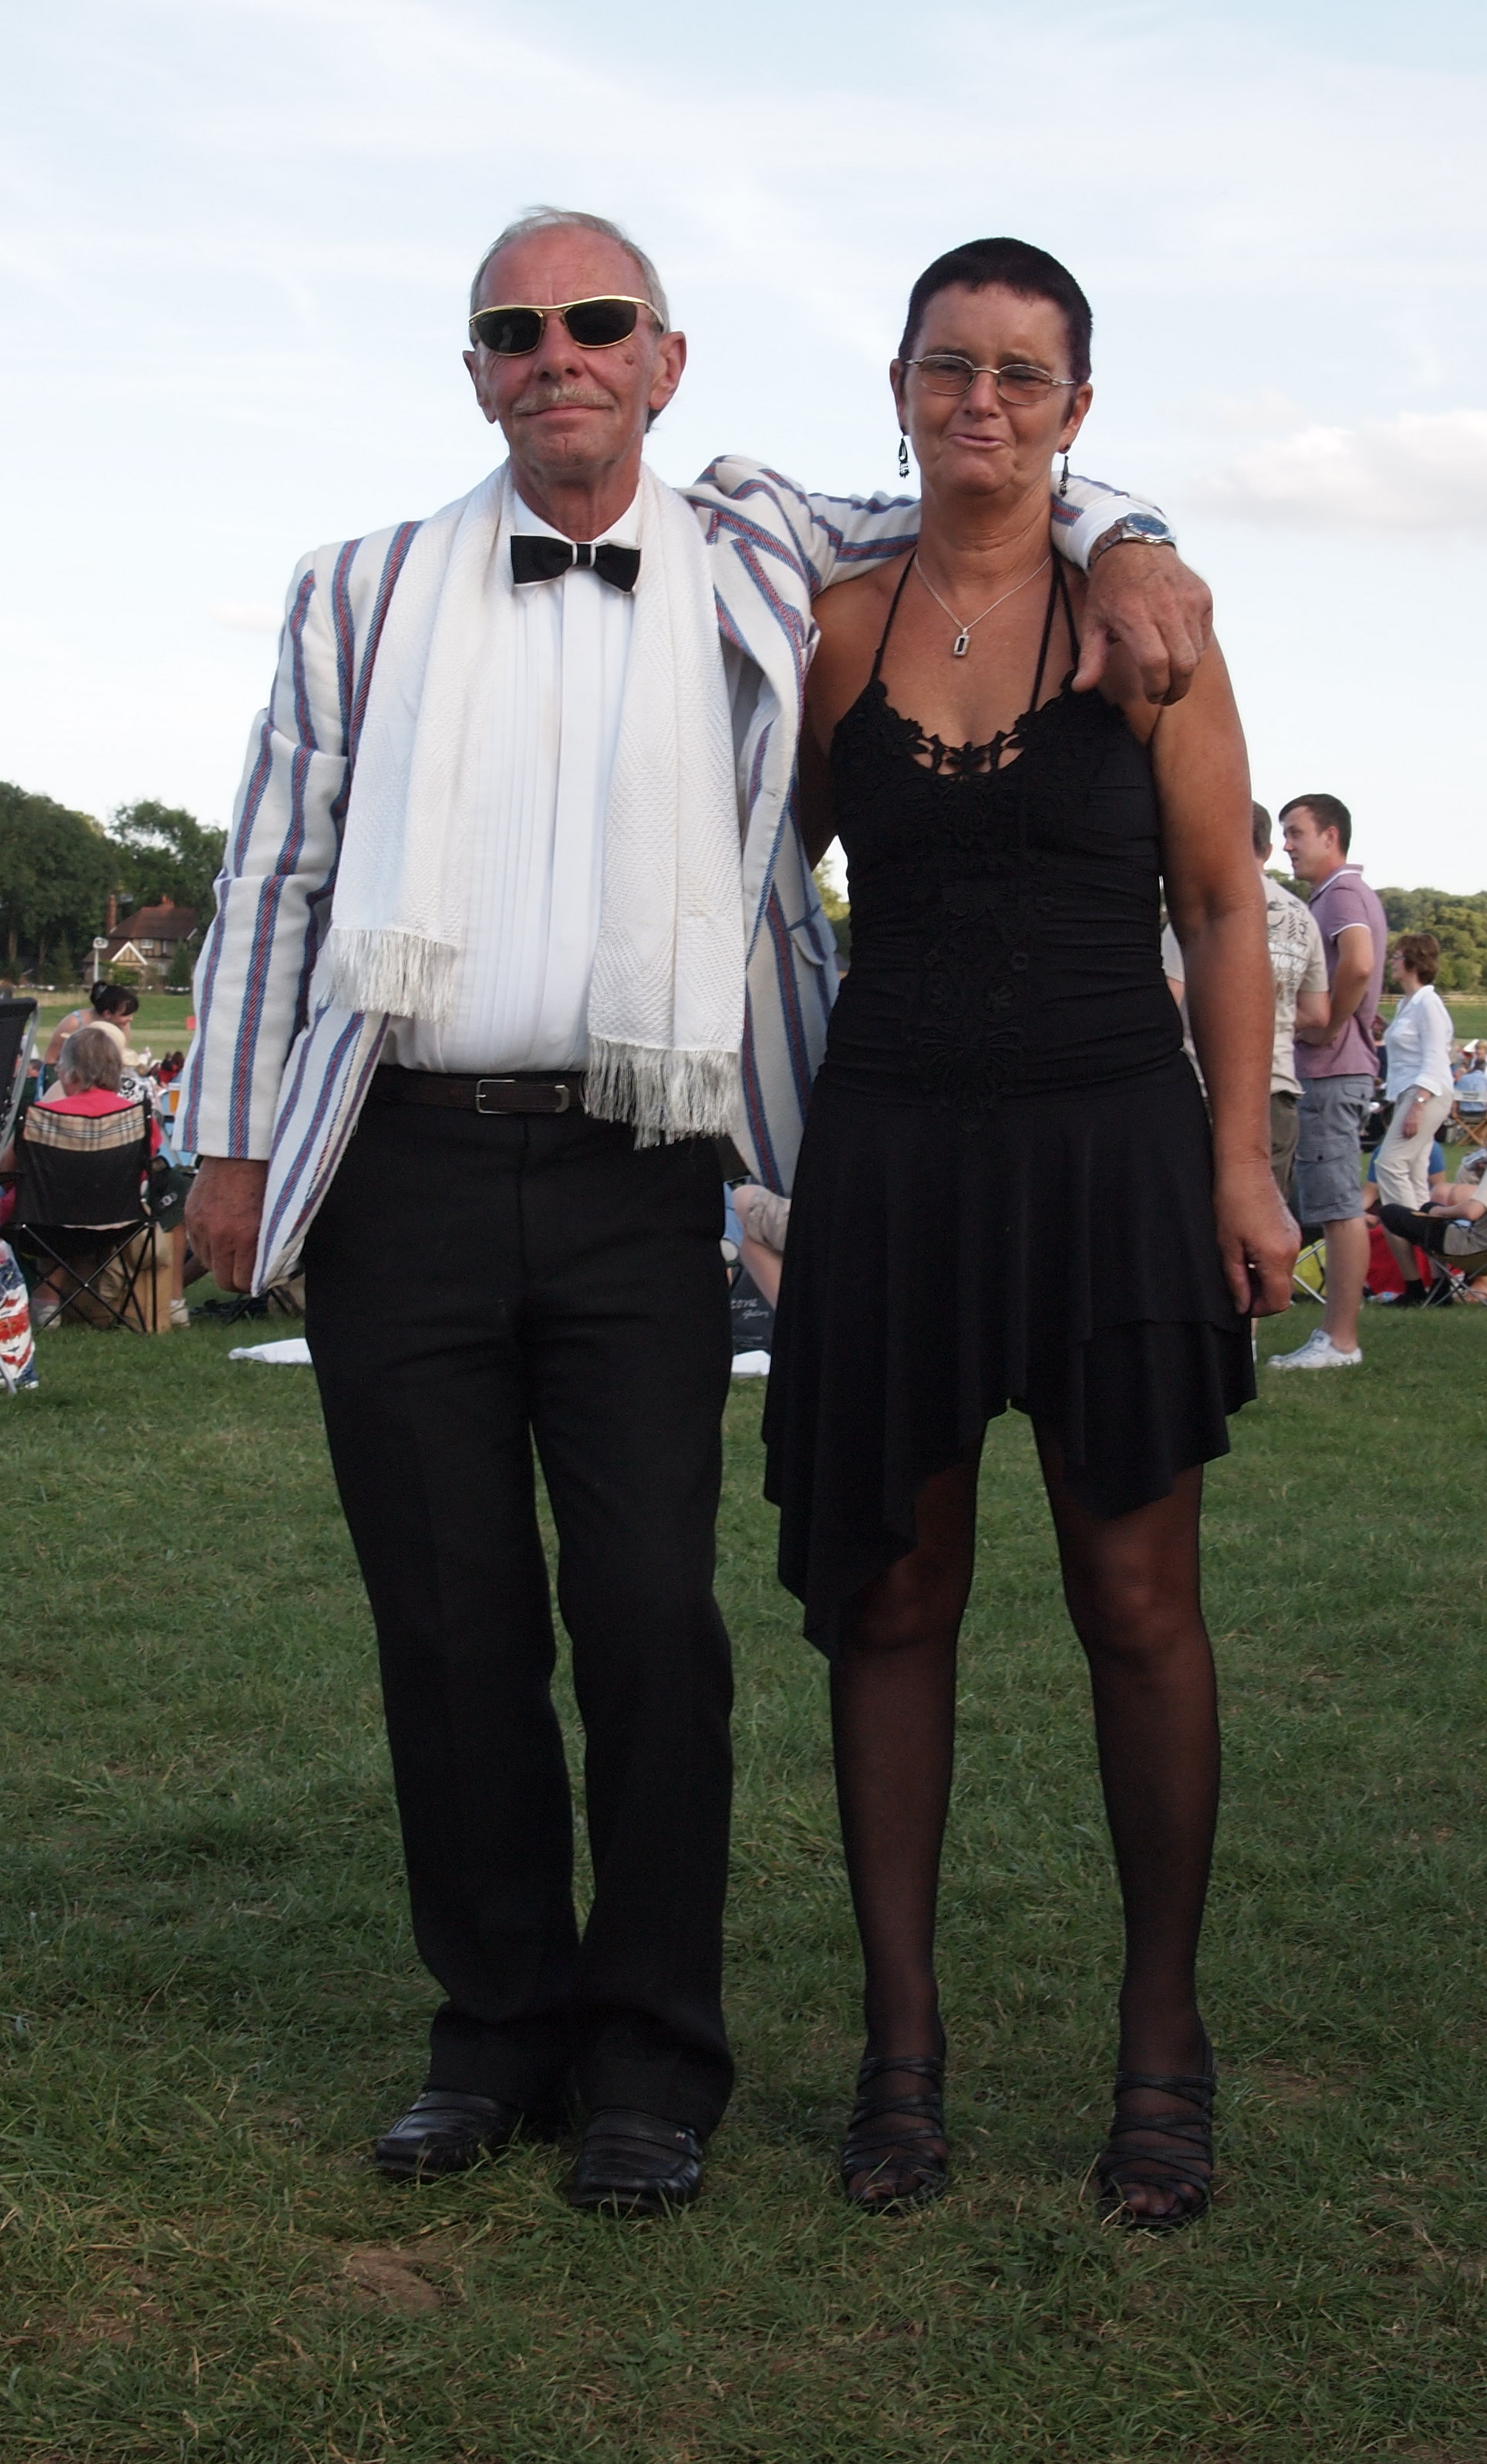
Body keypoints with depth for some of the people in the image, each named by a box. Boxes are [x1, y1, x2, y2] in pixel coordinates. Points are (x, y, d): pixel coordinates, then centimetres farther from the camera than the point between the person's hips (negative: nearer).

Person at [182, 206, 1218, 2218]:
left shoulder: (748, 562, 11)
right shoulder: (365, 597, 12)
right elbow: (275, 877, 13)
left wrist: (1121, 543, -1)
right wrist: (233, 1141, 8)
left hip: (634, 1183, -1)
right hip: (401, 1169, 1)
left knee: (652, 1610, -3)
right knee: (449, 1616, 4)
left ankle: (654, 2051, 11)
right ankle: (501, 2026, 19)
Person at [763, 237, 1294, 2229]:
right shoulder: (835, 627, 7)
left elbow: (1223, 907, 1)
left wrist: (1241, 1165, -3)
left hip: (1111, 1147, -2)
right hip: (891, 1149, 2)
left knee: (1137, 1603, 1)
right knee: (893, 1596, 5)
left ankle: (1164, 2046, 14)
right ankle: (903, 2040, 16)